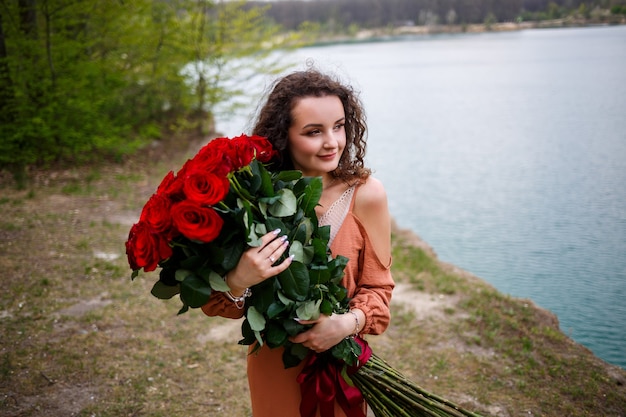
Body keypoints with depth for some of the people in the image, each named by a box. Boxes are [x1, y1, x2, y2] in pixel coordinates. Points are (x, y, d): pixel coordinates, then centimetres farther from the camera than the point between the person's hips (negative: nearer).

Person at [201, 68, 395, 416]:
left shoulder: (365, 194, -17)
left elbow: (378, 287, -8)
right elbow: (215, 304, -10)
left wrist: (350, 322, -27)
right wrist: (237, 283, -31)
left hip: (339, 361, 0)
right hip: (272, 368, 1)